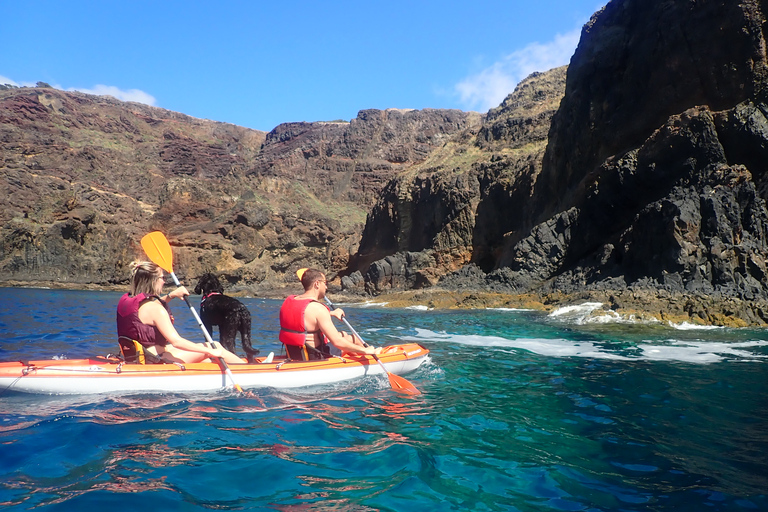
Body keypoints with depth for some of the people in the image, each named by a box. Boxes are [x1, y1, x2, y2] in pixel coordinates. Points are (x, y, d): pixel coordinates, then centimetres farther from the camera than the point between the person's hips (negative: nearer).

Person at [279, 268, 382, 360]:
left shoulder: (288, 301, 1)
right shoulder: (317, 308, -24)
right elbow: (337, 342, -25)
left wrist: (331, 313, 31)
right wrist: (365, 350, -14)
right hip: (315, 360, -8)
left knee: (342, 334, 25)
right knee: (352, 338, 13)